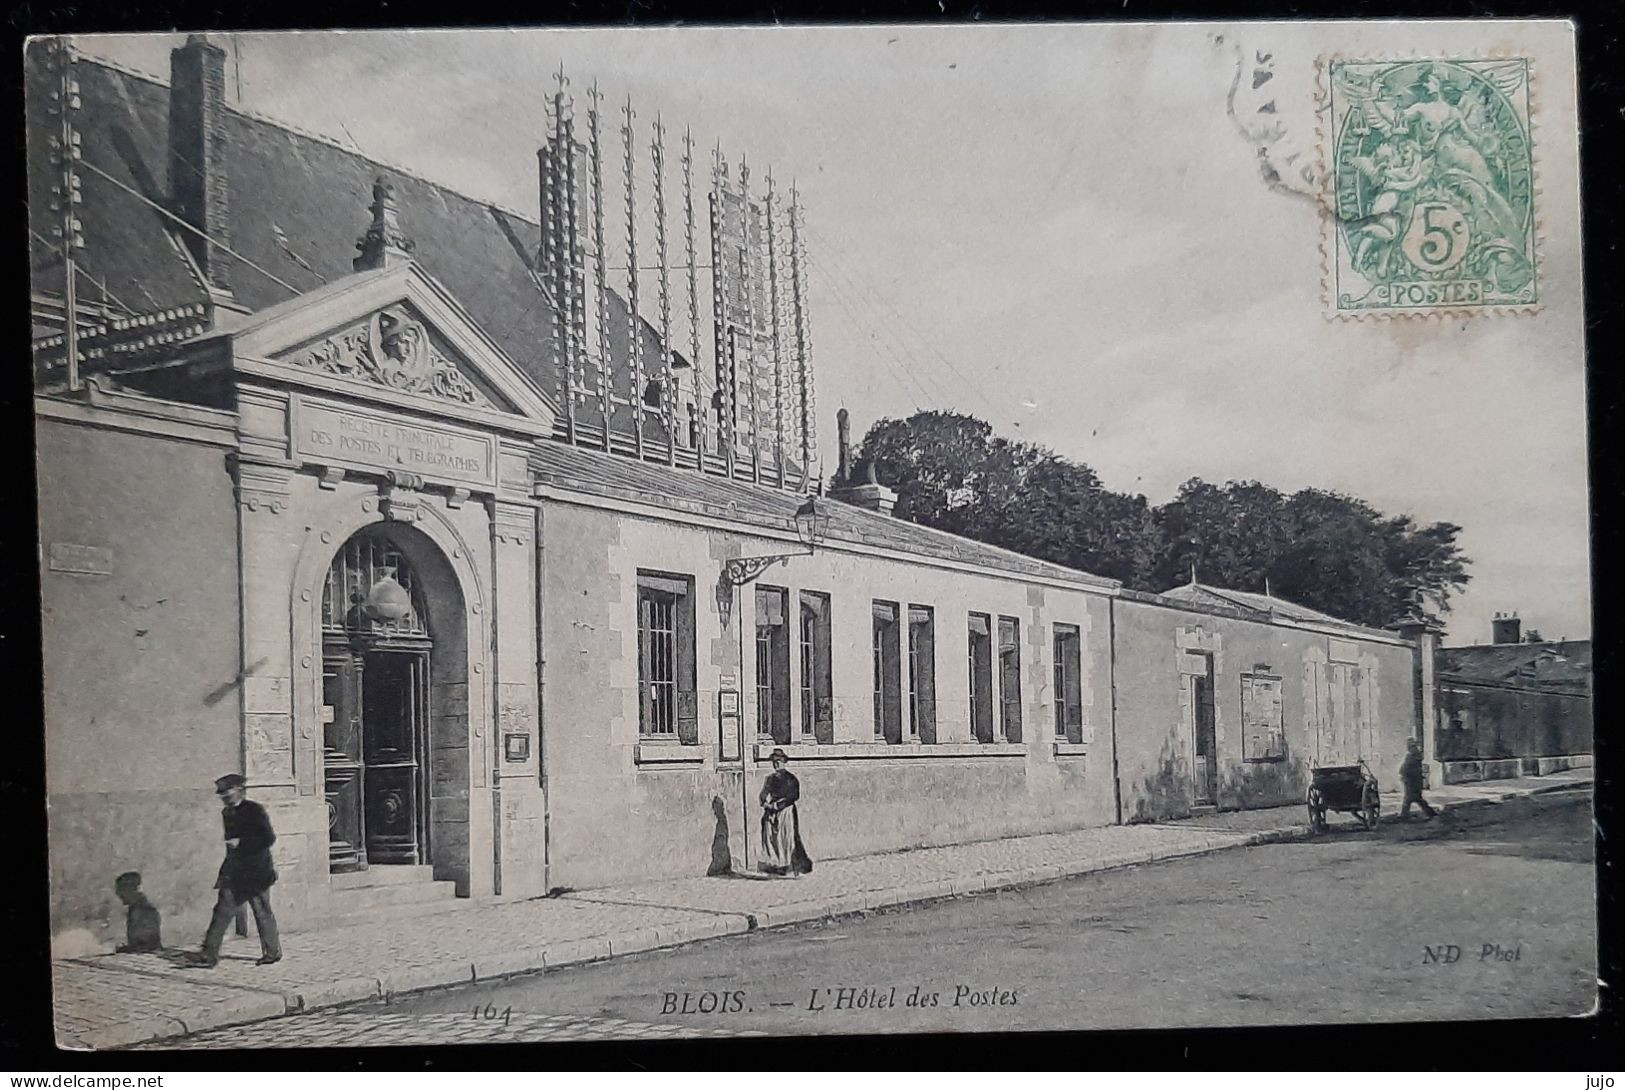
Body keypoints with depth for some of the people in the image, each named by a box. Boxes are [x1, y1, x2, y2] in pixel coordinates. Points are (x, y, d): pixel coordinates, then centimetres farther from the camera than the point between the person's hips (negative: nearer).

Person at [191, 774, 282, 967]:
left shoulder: (255, 811, -11)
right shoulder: (227, 813, 11)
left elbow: (269, 838, -15)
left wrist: (241, 842, -19)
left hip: (256, 872, -7)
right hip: (234, 872, 7)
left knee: (262, 912, 3)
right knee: (222, 910, 0)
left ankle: (273, 952, 18)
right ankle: (209, 956, 3)